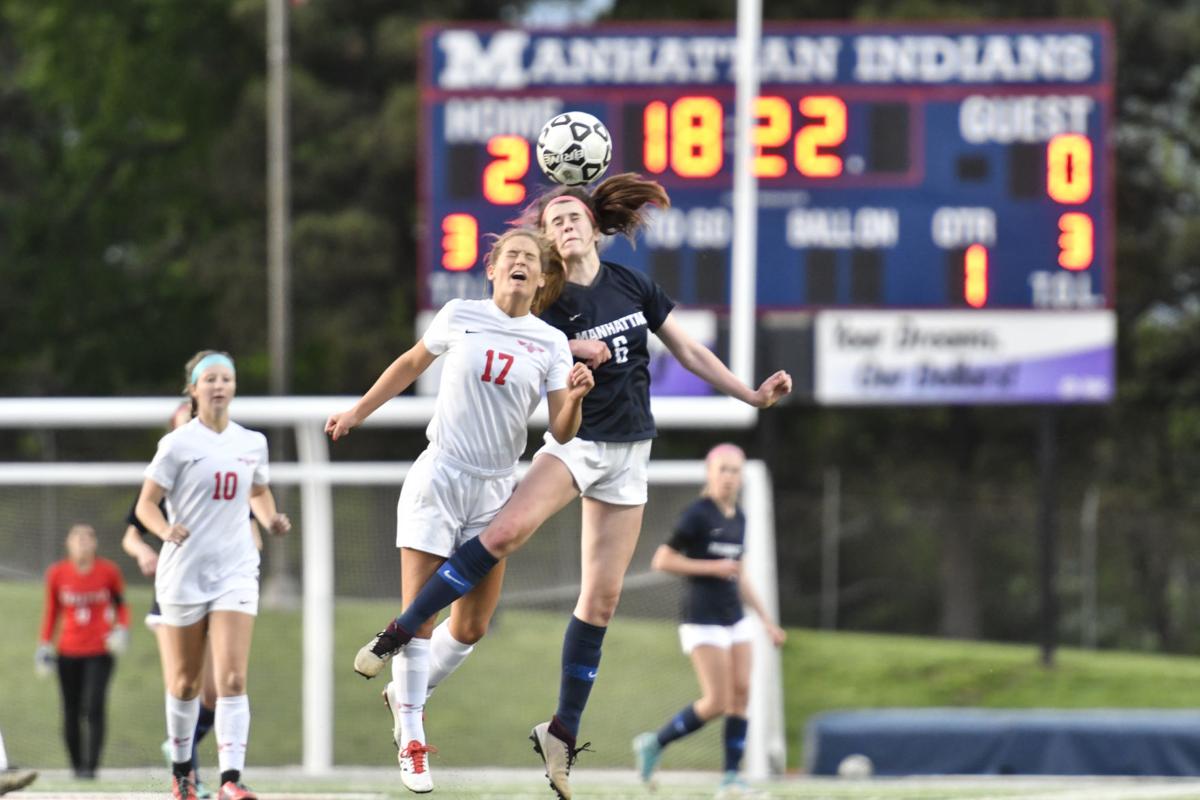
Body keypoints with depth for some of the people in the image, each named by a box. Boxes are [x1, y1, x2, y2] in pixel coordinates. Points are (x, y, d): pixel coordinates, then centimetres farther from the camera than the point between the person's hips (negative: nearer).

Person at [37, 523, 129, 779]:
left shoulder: (108, 571, -1)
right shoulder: (56, 573, 2)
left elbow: (120, 604, 14)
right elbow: (51, 611, 13)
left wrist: (121, 629, -2)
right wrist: (44, 645, 8)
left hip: (100, 652, -2)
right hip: (68, 652, 2)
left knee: (94, 709, -14)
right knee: (71, 713, 2)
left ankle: (91, 766, -16)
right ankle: (76, 765, 14)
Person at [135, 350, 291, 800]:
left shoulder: (252, 443, 7)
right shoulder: (178, 444, -5)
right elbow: (146, 504, -5)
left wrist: (271, 520, 3)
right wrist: (166, 530, -25)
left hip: (236, 572, 2)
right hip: (184, 572, -2)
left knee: (232, 678, -13)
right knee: (185, 683, 8)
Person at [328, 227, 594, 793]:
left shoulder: (551, 344, 0)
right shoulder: (460, 317, -1)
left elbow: (561, 433, -4)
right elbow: (411, 365, 16)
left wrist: (575, 398, -24)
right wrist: (356, 413, 20)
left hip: (495, 491, 2)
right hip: (437, 479, -2)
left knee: (473, 626, 4)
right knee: (419, 615, -9)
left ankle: (406, 697, 29)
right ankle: (411, 740, -1)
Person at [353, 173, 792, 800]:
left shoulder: (632, 286, 2)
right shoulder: (547, 305, -7)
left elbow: (689, 352, 10)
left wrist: (754, 396, 7)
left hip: (627, 455, 4)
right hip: (573, 443, -4)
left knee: (601, 600, 3)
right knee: (507, 530, -31)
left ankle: (562, 733, 12)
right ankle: (400, 633, -23)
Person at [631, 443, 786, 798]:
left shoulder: (738, 518, 12)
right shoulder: (697, 515, -10)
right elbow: (662, 560, -12)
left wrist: (766, 619, 17)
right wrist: (712, 568, -16)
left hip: (734, 618, 7)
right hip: (703, 619, -7)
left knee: (741, 694, -2)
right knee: (717, 702, -10)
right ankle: (654, 745, 8)